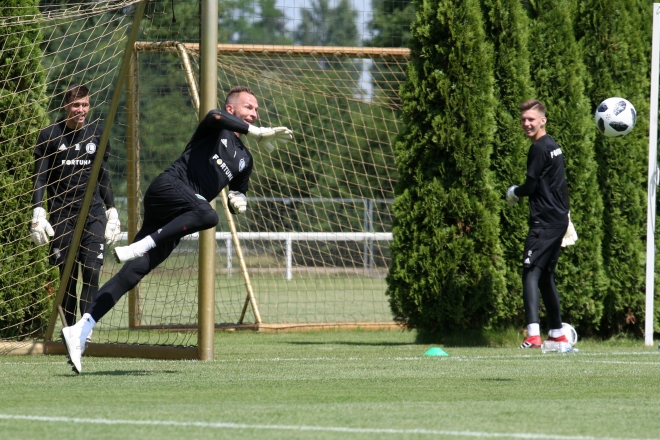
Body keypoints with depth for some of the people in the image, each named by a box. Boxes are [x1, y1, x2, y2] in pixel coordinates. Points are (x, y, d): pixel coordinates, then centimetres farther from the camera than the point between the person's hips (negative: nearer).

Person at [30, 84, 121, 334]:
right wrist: (37, 211, -9)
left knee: (91, 271, -11)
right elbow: (40, 178, 2)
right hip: (61, 214, -2)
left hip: (93, 212, 2)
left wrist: (111, 210, 13)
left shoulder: (97, 133, 11)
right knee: (67, 275, -1)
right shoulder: (49, 136, 2)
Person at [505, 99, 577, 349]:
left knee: (531, 273, -17)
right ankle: (558, 334, 24)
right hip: (558, 220, 10)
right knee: (546, 277, 18)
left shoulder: (539, 148, -12)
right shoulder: (553, 146, 18)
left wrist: (514, 193, 7)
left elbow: (531, 186, -14)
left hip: (544, 222, -10)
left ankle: (533, 335, -30)